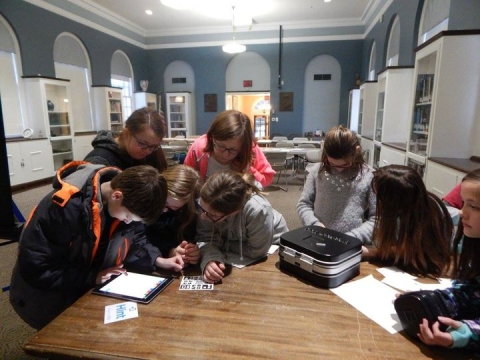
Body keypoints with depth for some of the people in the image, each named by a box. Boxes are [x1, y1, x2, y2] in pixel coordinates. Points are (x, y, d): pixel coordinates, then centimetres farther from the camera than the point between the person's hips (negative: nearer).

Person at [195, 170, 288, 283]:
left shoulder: (258, 210, -38)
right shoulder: (206, 204, -26)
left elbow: (256, 253, -25)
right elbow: (206, 238, -18)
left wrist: (221, 245, -20)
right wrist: (210, 259, -37)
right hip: (236, 242, 2)